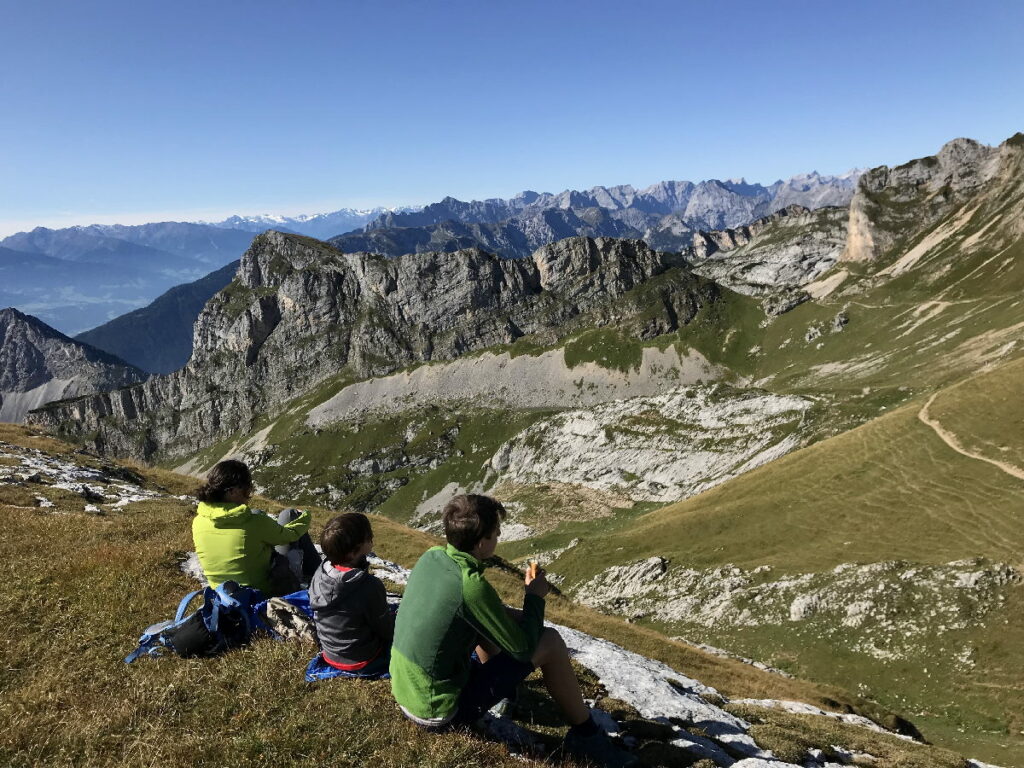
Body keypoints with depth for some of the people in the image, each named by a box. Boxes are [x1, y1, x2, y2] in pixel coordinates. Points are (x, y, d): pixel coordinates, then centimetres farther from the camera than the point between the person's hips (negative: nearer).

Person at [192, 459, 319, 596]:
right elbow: (290, 534, -8)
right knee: (289, 515, 9)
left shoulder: (198, 522, -15)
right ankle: (313, 574, 26)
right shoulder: (255, 523, -29)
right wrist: (304, 519, 14)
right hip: (268, 590, -5)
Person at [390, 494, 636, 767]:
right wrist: (535, 596, -1)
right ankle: (586, 735, 12)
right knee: (550, 642, -5)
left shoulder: (429, 558, -5)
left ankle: (502, 688, 40)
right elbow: (524, 649, -15)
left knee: (501, 620, 19)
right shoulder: (471, 587, -28)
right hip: (441, 714, -7)